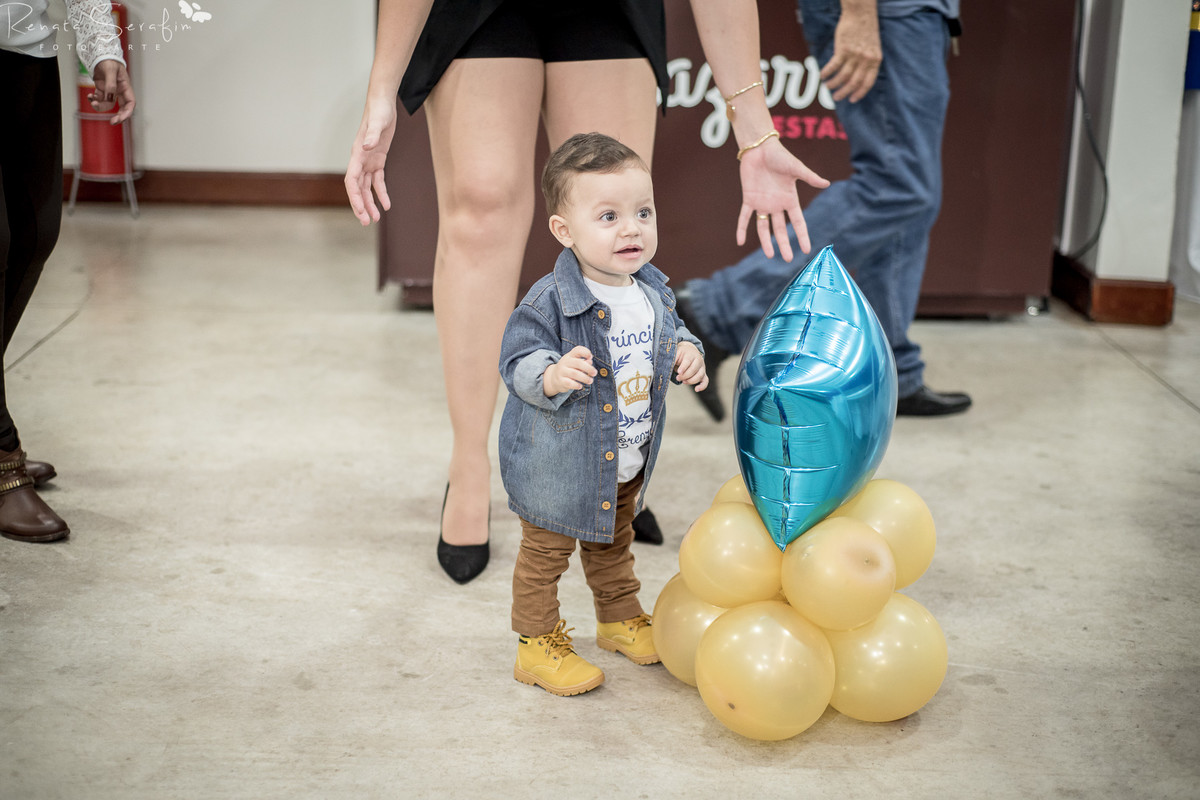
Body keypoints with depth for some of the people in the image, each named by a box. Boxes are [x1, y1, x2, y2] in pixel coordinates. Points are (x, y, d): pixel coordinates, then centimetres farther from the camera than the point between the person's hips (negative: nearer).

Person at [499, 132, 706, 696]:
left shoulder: (652, 290, -3)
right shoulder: (550, 302, -26)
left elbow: (670, 332, 15)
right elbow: (517, 363, -25)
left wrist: (685, 353, -6)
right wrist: (554, 376, -44)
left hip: (628, 460, 7)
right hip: (558, 462, -7)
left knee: (613, 543, 28)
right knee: (545, 552, 10)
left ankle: (621, 618, 48)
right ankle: (539, 645, 25)